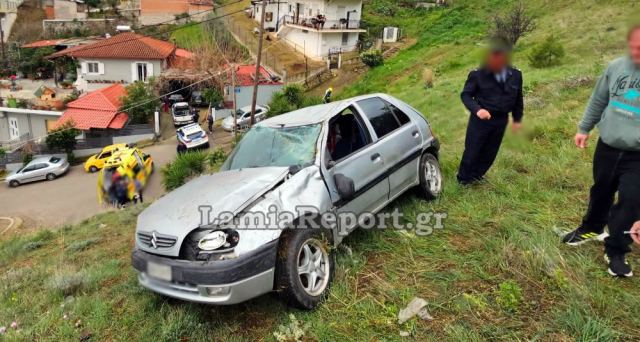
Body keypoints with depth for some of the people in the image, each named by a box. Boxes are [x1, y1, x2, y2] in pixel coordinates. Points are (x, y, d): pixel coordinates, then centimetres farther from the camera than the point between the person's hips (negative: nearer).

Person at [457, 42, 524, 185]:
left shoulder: (515, 74, -1)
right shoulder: (478, 74, -14)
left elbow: (518, 99, 11)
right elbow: (465, 94, -11)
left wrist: (517, 119, 12)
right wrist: (477, 109, -27)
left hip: (501, 120, 4)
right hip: (480, 118, -4)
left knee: (490, 152, 13)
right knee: (471, 151, 3)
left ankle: (476, 176, 32)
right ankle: (463, 179, 22)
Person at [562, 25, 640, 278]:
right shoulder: (616, 67, -3)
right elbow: (598, 101, 10)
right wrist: (584, 128, 12)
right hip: (607, 147, 4)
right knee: (601, 191, 20)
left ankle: (616, 251, 14)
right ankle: (591, 229, 43)